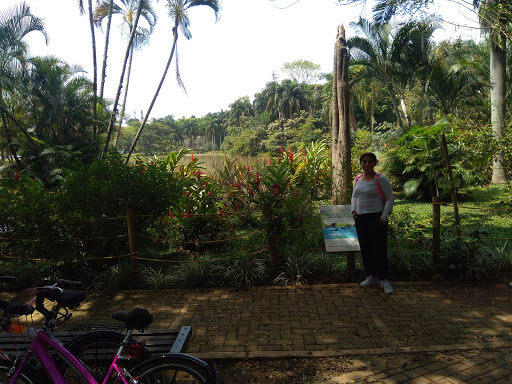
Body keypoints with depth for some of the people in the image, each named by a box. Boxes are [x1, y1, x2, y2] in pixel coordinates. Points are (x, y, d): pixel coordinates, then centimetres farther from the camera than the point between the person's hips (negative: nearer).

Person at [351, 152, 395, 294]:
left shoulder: (380, 179, -6)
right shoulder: (357, 179, 12)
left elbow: (390, 199, -5)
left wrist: (383, 217, -11)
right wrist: (354, 210, 10)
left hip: (376, 217, -6)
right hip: (360, 218, 6)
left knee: (379, 249, -5)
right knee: (365, 249, 10)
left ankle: (383, 279, 7)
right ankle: (372, 276, 23)